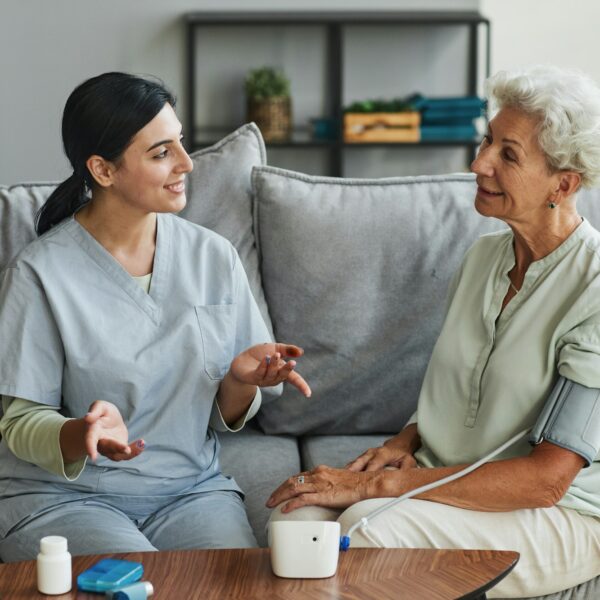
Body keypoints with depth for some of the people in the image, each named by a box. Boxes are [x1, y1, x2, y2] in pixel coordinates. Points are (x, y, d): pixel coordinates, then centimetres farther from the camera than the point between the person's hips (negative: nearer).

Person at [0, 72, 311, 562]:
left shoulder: (213, 257, 2)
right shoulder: (41, 274, -10)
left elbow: (226, 416, 8)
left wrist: (241, 381, -16)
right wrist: (84, 433, -29)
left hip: (191, 486, 4)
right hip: (62, 495, -3)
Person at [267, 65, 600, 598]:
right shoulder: (484, 255, 7)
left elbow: (546, 478, -20)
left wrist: (375, 484, -21)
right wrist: (406, 441, -2)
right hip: (443, 474, 6)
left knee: (367, 527, -32)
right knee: (296, 518, -22)